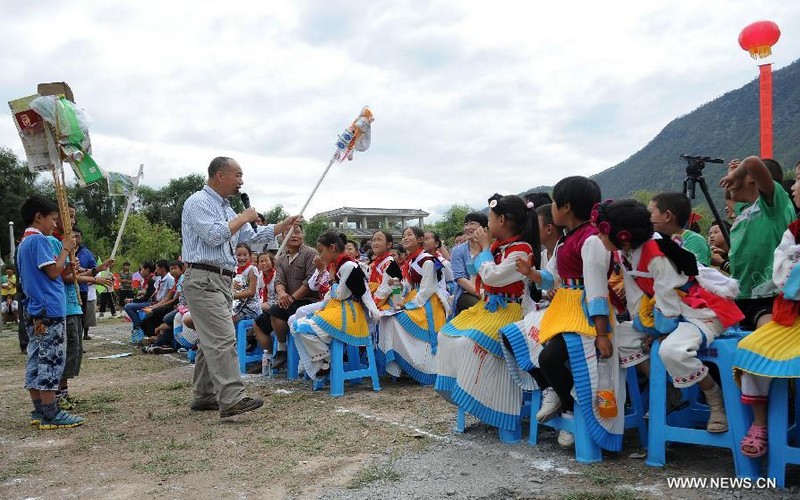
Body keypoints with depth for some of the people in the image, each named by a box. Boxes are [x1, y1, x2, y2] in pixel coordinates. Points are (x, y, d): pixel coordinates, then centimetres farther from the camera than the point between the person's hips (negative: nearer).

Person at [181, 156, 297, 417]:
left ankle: (204, 396, 18)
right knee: (223, 338, -16)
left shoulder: (226, 208, 21)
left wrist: (283, 226, 22)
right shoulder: (198, 203, -7)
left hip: (223, 281, 10)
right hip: (204, 280, -10)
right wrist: (244, 217, -8)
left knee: (211, 340, 11)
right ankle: (231, 399, -18)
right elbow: (215, 235, -20)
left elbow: (251, 236, 26)